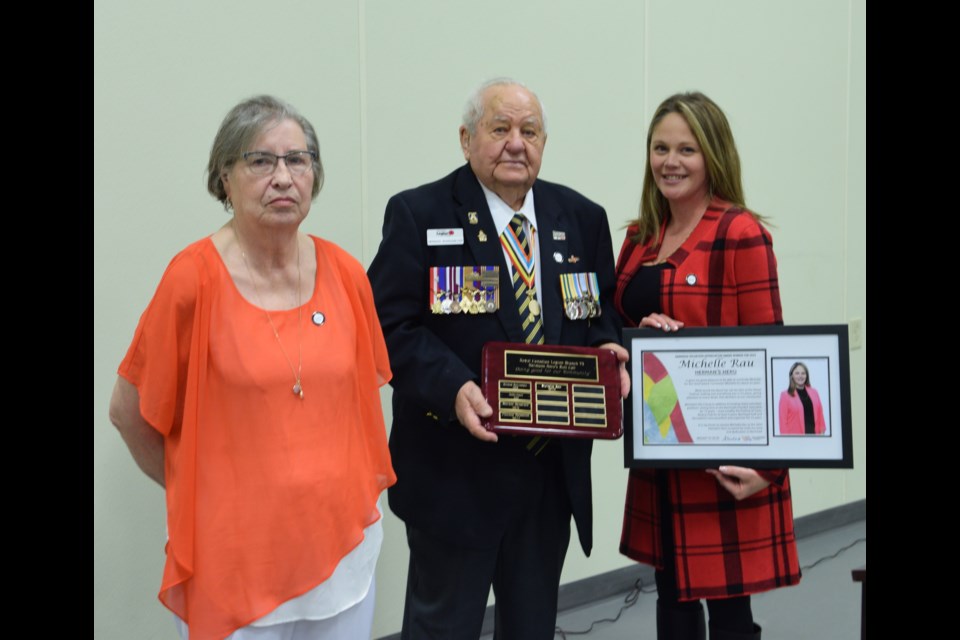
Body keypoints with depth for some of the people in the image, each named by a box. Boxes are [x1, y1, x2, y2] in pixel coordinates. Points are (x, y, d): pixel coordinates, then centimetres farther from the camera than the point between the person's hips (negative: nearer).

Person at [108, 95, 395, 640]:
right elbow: (129, 411, -4)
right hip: (235, 552, -4)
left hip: (345, 543, 4)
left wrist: (349, 483, 8)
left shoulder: (346, 274, 0)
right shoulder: (193, 278, -12)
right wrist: (194, 489, 2)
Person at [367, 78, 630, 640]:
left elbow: (606, 311, 15)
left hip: (555, 466, 5)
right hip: (454, 468, -4)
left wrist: (609, 351, -7)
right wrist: (453, 388, -26)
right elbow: (392, 327, -12)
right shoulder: (418, 214, -6)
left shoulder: (583, 218, 7)